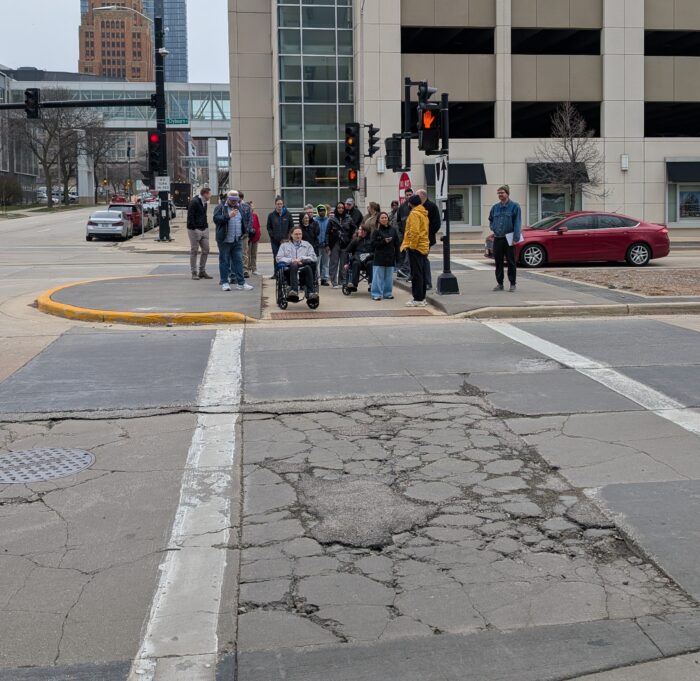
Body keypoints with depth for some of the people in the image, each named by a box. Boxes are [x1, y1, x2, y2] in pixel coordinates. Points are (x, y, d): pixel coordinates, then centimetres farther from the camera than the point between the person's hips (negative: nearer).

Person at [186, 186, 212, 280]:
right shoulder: (194, 202, -13)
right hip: (195, 230, -8)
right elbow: (190, 216, -17)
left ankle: (202, 271, 18)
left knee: (206, 250, 8)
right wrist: (194, 228, -20)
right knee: (194, 251, 0)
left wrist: (206, 226, 11)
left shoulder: (204, 202, 14)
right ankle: (194, 273, 6)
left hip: (204, 230, 8)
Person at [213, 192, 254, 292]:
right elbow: (216, 219, -14)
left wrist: (243, 234, 15)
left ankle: (241, 283, 4)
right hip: (225, 240, -4)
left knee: (238, 261, 3)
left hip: (237, 241, 4)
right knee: (224, 261, 2)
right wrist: (228, 216, -23)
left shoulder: (239, 208, 16)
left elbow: (244, 222, 27)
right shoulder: (221, 207, 0)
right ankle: (224, 282, 9)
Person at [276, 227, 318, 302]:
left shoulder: (307, 245, 25)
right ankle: (294, 291, -58)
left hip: (303, 270, 1)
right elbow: (278, 258, 9)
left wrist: (302, 258, -4)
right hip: (289, 270, -1)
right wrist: (292, 260, -5)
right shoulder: (284, 245, 23)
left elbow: (314, 258, 12)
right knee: (294, 266, -38)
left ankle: (311, 293, -49)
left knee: (308, 268, -36)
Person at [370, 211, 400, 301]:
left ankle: (387, 293, 18)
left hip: (390, 257, 3)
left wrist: (397, 255, 3)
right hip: (379, 257, -3)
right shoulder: (376, 231, -2)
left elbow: (397, 244, 8)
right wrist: (384, 241, -16)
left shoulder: (393, 230, 5)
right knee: (378, 276, -1)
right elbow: (373, 244, -7)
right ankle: (377, 294, 4)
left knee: (389, 277, 9)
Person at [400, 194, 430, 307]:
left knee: (416, 274, -7)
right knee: (422, 274, 13)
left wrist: (412, 246, -17)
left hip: (415, 247, -9)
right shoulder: (424, 214, 16)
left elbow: (414, 231, -21)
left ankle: (418, 299, -8)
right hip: (424, 247, 9)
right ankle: (422, 298, 17)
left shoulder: (414, 214, -12)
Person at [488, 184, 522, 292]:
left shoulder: (514, 206, -3)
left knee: (511, 262, 0)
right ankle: (499, 283, 15)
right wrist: (493, 228, 7)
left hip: (509, 239, -5)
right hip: (497, 239, 5)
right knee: (498, 262, 8)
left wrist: (516, 238, -15)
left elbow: (517, 223, -8)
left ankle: (512, 284, 5)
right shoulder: (495, 207, 11)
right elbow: (490, 220, 27)